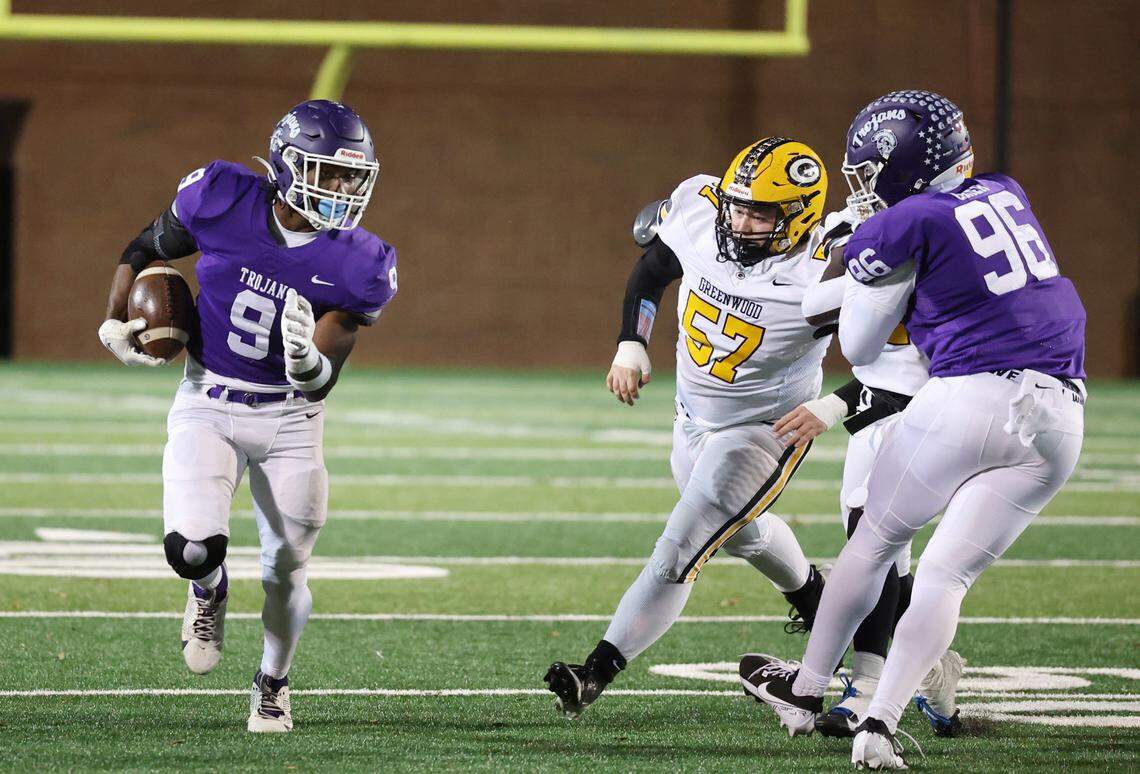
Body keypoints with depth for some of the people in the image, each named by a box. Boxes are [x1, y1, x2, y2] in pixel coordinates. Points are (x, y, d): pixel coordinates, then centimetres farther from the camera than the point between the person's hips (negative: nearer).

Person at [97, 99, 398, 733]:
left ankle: (274, 683, 34)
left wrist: (308, 363, -37)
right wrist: (117, 324, -3)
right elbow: (144, 252, 5)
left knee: (287, 570, 5)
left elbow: (322, 384, -15)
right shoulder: (221, 199, -14)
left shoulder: (362, 266, -14)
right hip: (207, 409, -1)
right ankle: (209, 590, 19)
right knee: (192, 547, -20)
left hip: (290, 419, 1)